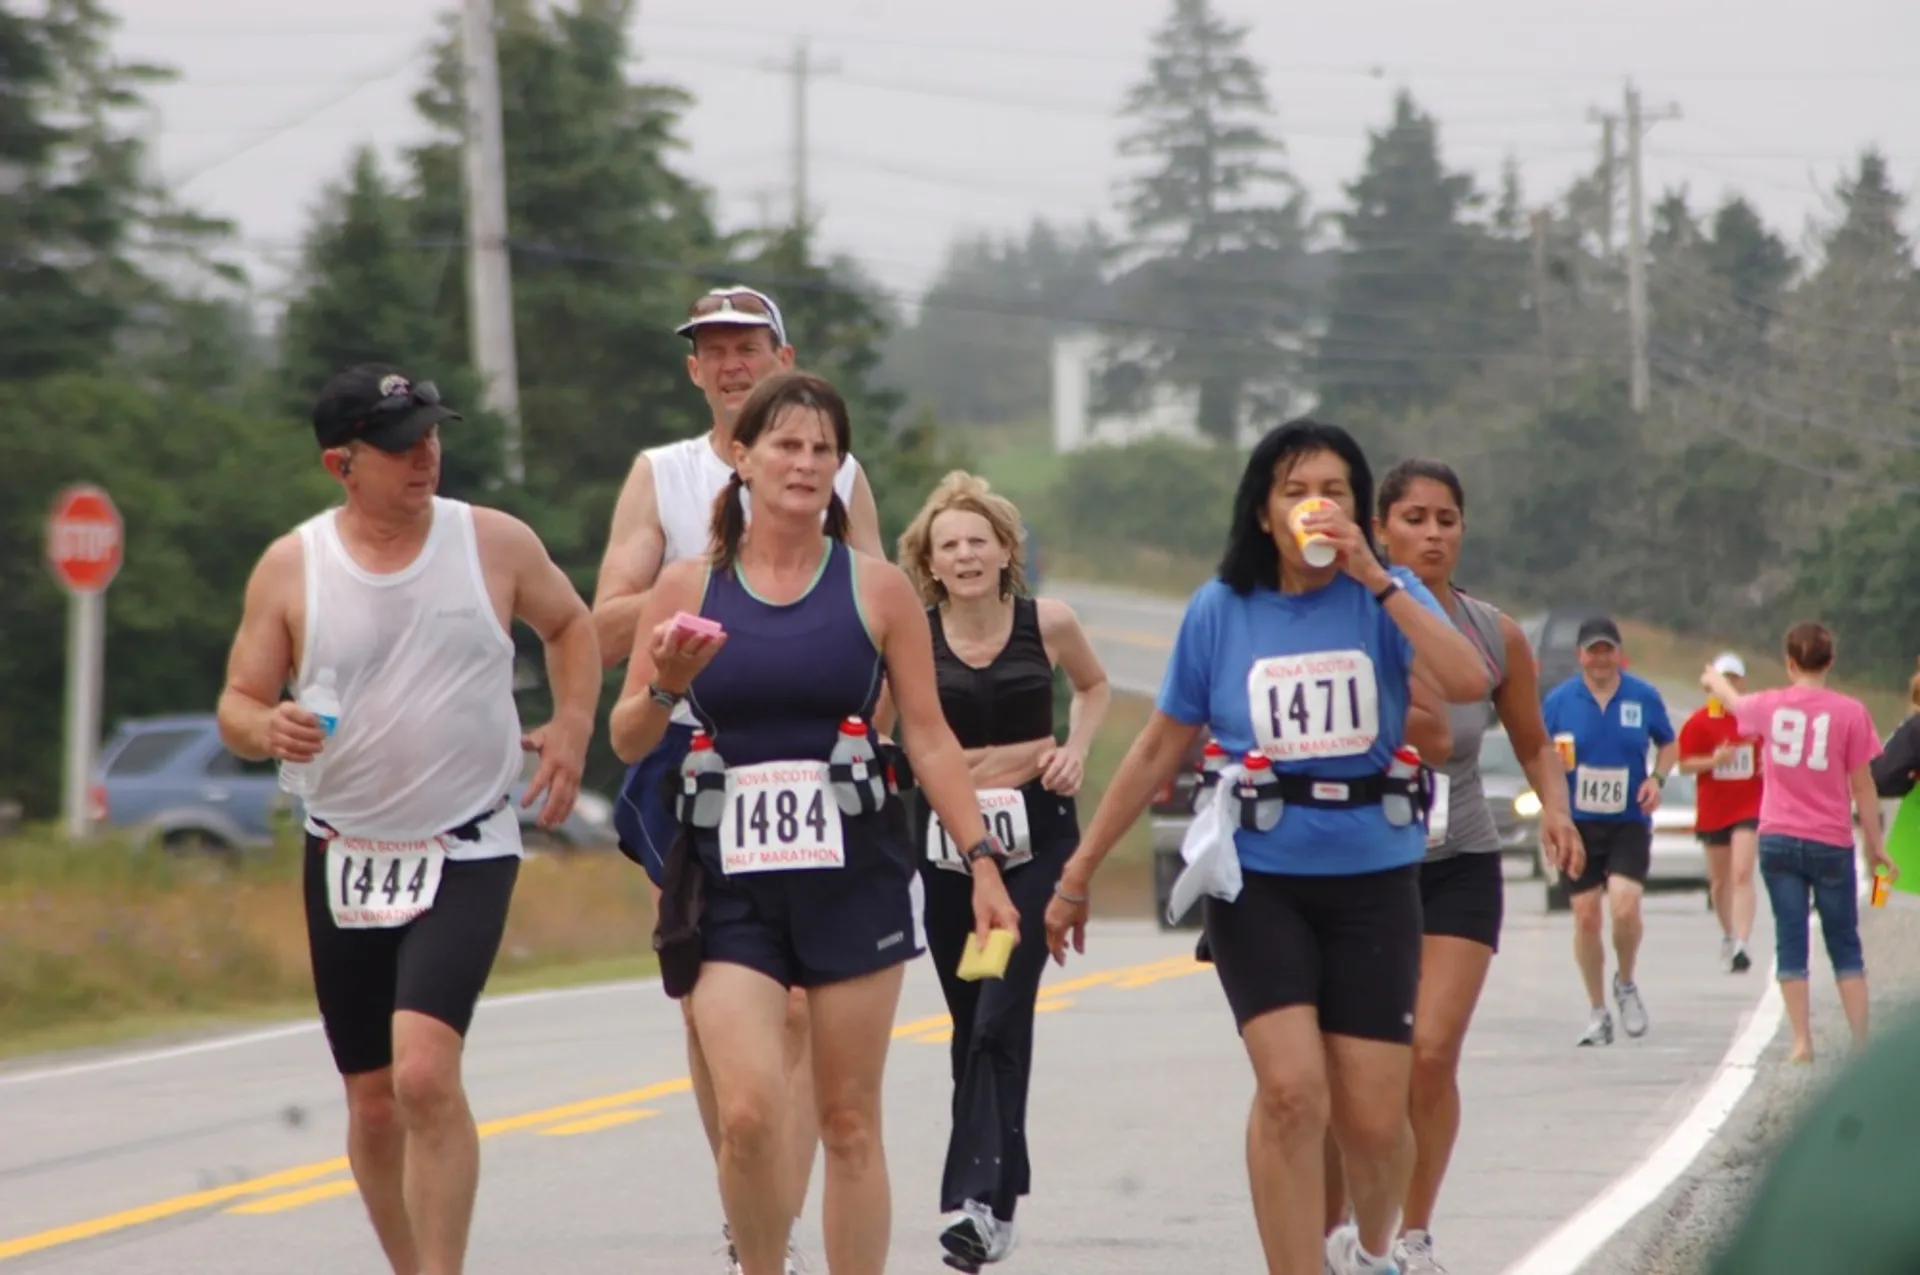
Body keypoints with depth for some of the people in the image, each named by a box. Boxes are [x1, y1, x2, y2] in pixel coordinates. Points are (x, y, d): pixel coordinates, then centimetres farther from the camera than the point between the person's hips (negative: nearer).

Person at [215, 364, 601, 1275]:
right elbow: (237, 705, 3)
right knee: (373, 1105, 9)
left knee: (425, 1073, -22)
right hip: (345, 855, 2)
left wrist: (571, 729, 2)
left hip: (467, 854, -2)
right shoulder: (290, 567, -2)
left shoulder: (496, 544, -2)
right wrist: (267, 729, -20)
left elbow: (569, 624, 17)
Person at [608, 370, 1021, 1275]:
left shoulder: (877, 589, 3)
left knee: (849, 1122, 4)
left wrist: (981, 860, -4)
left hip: (853, 869, 0)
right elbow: (626, 741, 8)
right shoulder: (687, 590, 4)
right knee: (749, 1112, -14)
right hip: (729, 877, 0)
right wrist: (665, 687, -13)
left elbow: (930, 739, 5)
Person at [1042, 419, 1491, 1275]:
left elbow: (1468, 683, -18)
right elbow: (1158, 752, 11)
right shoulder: (1221, 611, 3)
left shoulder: (1384, 598, 1)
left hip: (1372, 876, 0)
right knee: (1291, 1087, -19)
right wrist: (1077, 876, 13)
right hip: (1258, 876, 0)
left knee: (1373, 1115, 0)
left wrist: (1374, 579, -20)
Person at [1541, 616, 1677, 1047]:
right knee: (1586, 917, 0)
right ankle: (1597, 1012, 15)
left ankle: (1626, 983, 11)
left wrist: (1657, 778, -4)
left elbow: (1668, 744, 15)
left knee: (1625, 907, -18)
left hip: (1629, 821, -1)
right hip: (1578, 824, 1)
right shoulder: (1558, 700, 0)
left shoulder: (1644, 697, 1)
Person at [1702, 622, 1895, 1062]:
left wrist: (1715, 680, 49)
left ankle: (1802, 1042, 1)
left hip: (1778, 840, 1)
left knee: (1791, 940, 5)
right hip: (1831, 844, -1)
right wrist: (1876, 845, 7)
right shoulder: (1850, 712, -7)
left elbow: (1735, 702, 26)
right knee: (1845, 944, 8)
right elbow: (1863, 787, -4)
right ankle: (1862, 1042, 5)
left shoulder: (1769, 706, 1)